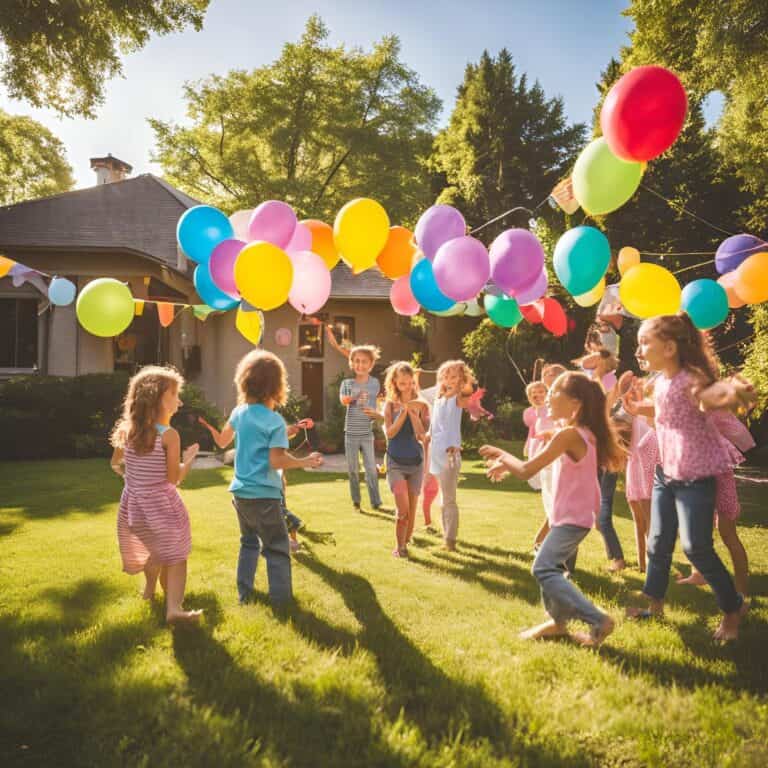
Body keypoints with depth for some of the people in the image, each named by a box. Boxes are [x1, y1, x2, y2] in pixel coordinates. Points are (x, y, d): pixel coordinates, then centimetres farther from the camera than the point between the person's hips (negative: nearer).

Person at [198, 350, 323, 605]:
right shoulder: (275, 421, -16)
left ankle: (244, 592, 27)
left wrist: (210, 427, 34)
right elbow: (276, 461, -20)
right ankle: (280, 596, 8)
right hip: (263, 495, -7)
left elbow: (222, 442, 17)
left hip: (240, 491, 7)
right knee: (277, 546, 5)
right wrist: (305, 462, -10)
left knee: (249, 541, 22)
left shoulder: (239, 412, 3)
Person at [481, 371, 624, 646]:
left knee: (544, 569, -5)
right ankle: (558, 620, 30)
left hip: (572, 517, -10)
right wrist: (507, 465, 10)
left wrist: (502, 454, -3)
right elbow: (544, 461, 15)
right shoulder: (583, 432, 7)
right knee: (550, 566, 19)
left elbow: (527, 471, -21)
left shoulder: (569, 434, -23)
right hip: (576, 514, 10)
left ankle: (598, 621, -5)